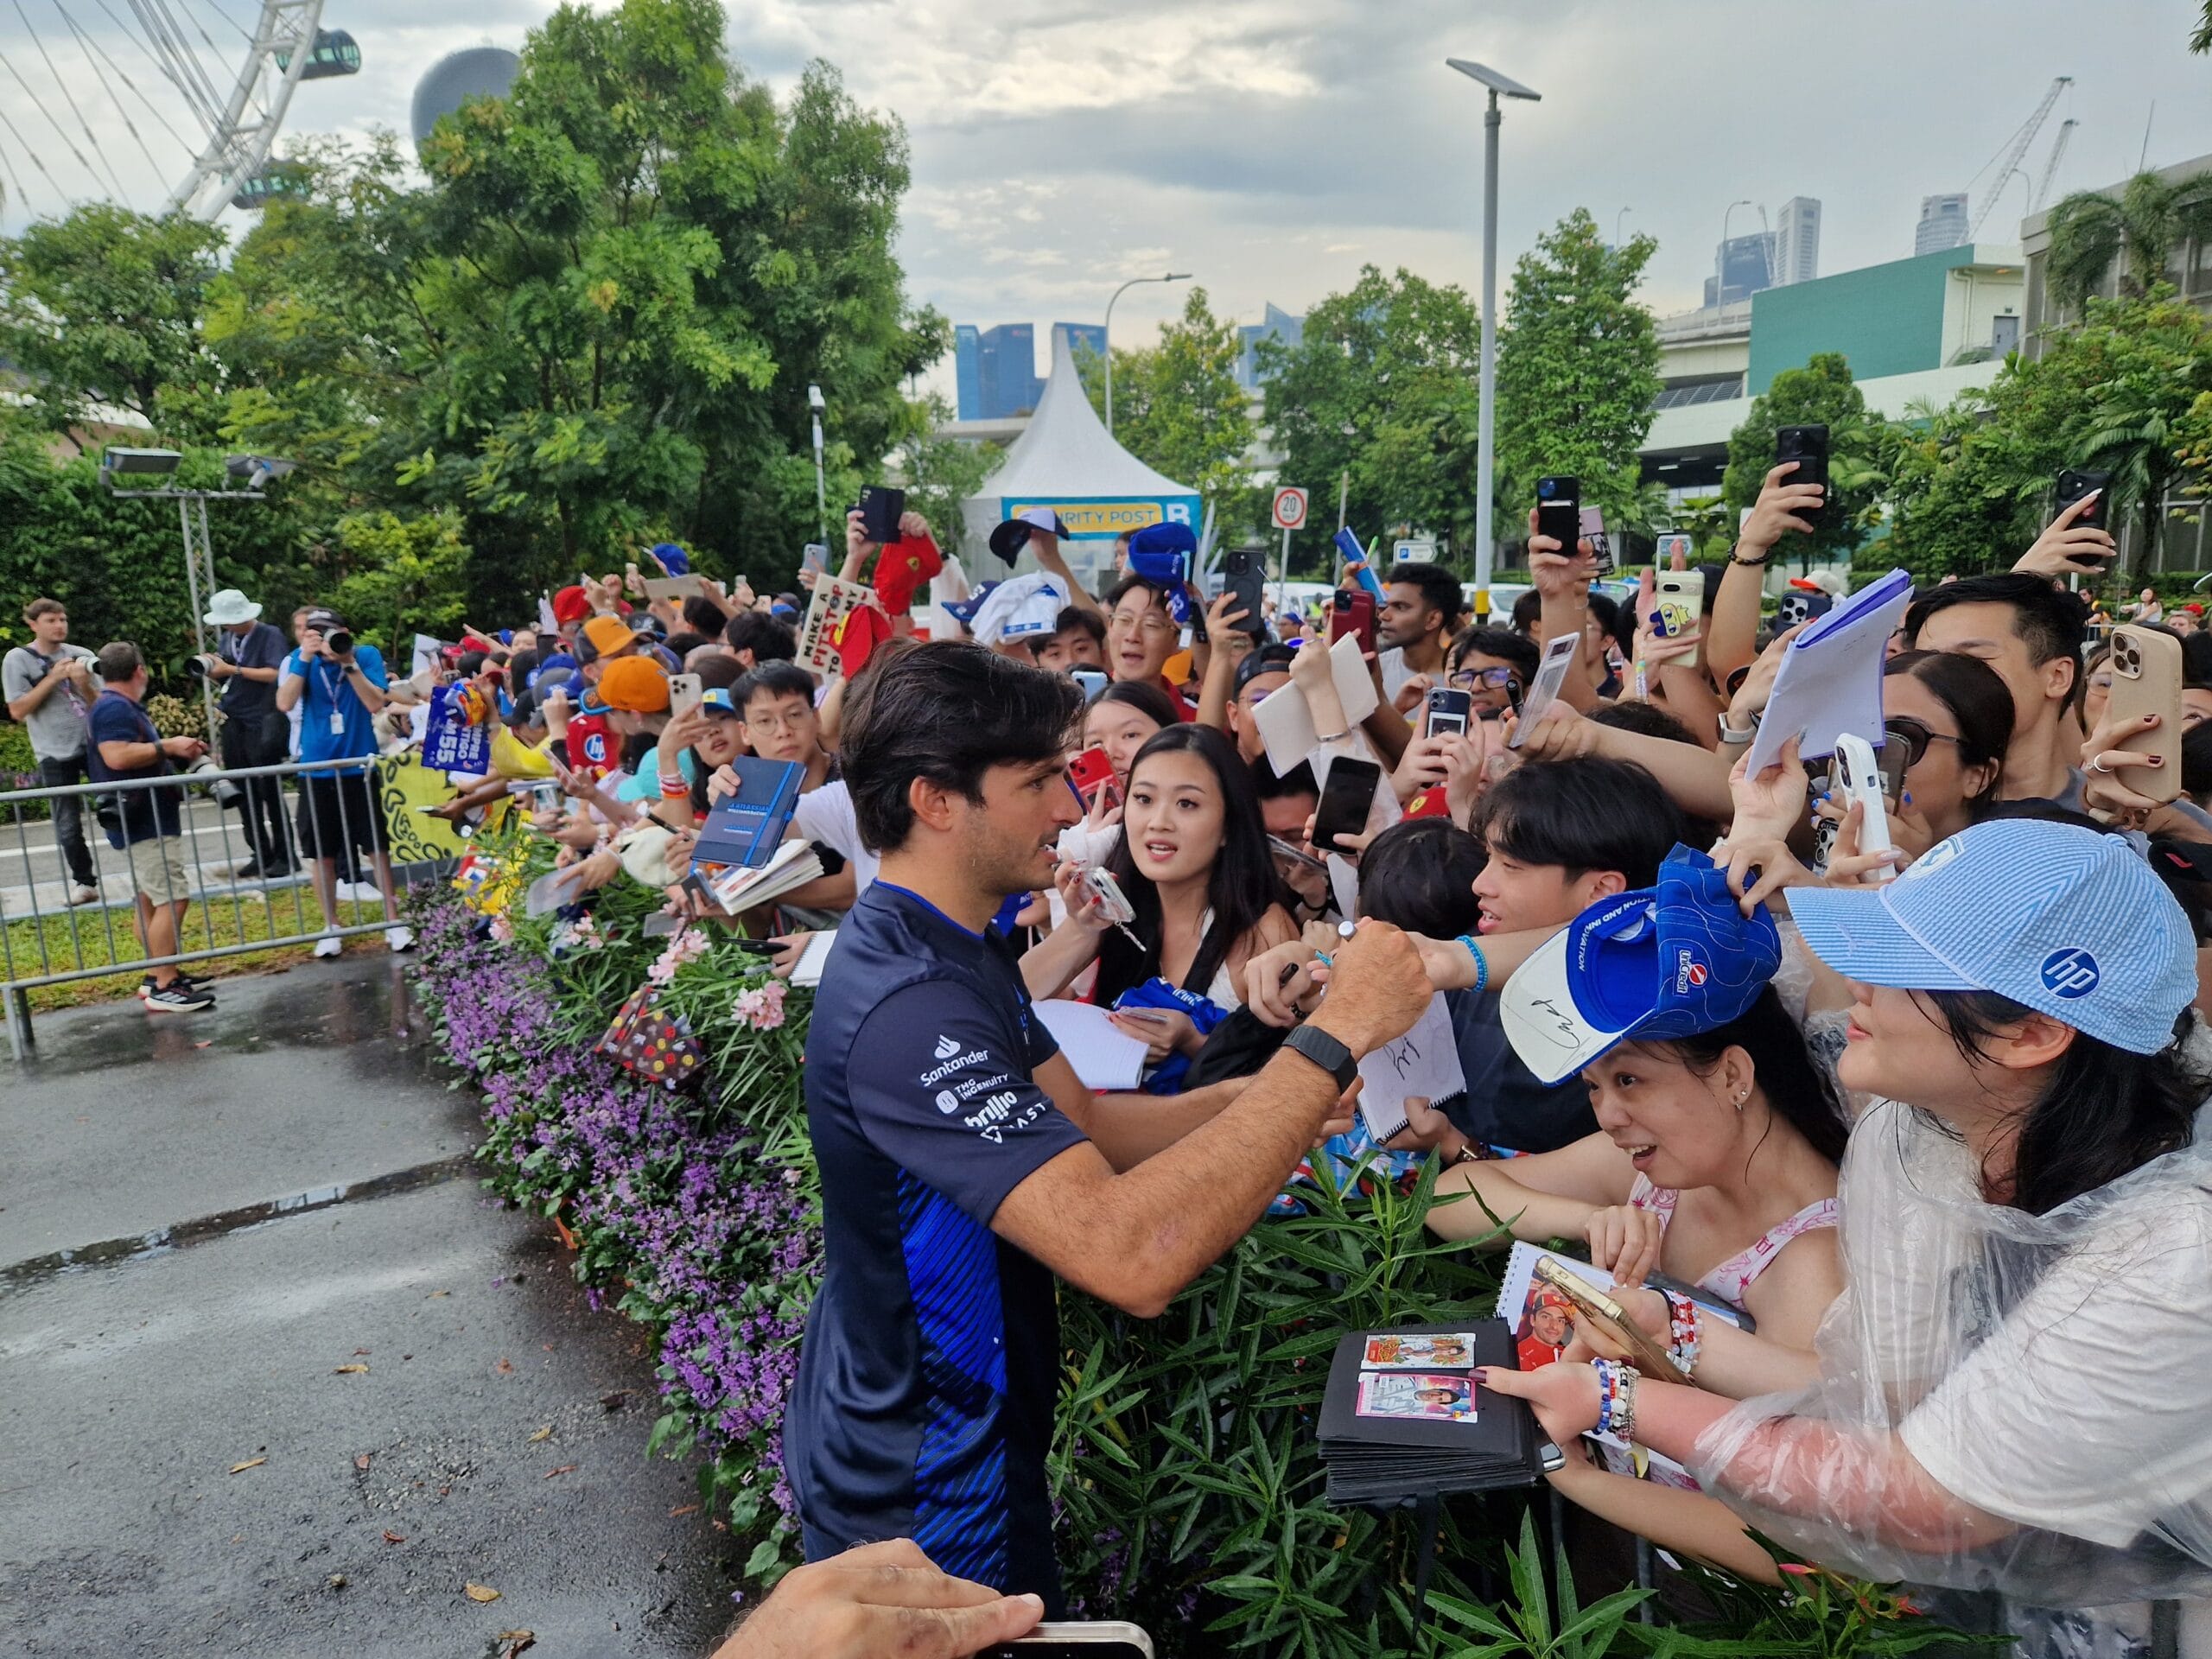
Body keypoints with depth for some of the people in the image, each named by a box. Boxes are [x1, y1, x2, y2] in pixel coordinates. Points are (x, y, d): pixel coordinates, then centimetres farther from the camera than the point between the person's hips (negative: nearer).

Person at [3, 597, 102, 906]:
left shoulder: (81, 655, 5)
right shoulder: (18, 659, -2)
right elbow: (17, 710, -8)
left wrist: (84, 683, -14)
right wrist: (53, 678, -15)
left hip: (95, 744, 2)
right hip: (55, 754, -2)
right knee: (68, 826, 2)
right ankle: (84, 882, 14)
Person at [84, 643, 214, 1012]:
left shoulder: (116, 707, 17)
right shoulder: (115, 708, -16)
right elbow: (117, 757, -29)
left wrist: (176, 749, 19)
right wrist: (167, 746, -21)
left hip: (143, 821, 12)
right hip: (143, 822, -12)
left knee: (149, 900, 14)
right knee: (173, 898, -14)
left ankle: (157, 975, 20)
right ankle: (164, 988, -14)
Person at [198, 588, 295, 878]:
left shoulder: (269, 635, -6)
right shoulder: (225, 638, 11)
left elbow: (275, 673, -17)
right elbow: (223, 678, 16)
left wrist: (233, 670, -18)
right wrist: (212, 670, -5)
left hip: (262, 723, -6)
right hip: (234, 724, 6)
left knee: (269, 791, -3)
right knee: (244, 792, 7)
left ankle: (285, 856, 4)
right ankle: (261, 854, 14)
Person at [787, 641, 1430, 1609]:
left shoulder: (950, 944, 0)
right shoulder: (906, 1004, -34)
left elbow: (1084, 1126, -1)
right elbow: (1131, 1254, -42)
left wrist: (1288, 1090, -14)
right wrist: (1336, 1036, -36)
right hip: (921, 1497, -9)